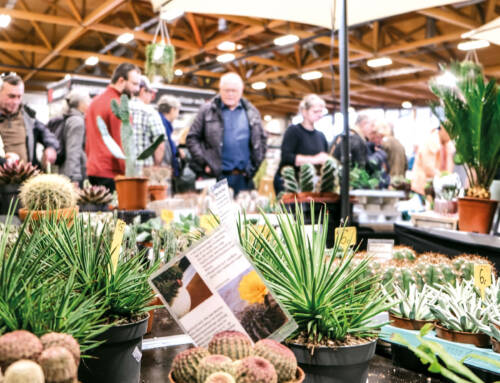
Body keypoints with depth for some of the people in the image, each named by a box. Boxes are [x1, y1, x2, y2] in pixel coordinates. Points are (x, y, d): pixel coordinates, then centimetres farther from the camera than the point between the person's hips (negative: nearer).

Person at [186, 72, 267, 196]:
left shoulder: (251, 112, 12)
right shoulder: (207, 110, 4)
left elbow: (262, 139, 18)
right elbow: (192, 138, 4)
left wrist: (255, 165, 7)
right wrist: (204, 163, -5)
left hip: (244, 177, 3)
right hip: (215, 176, -2)